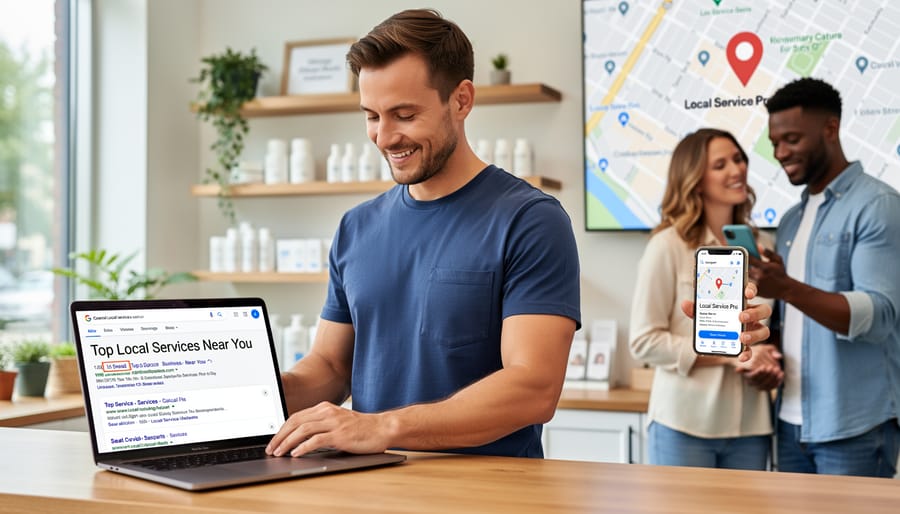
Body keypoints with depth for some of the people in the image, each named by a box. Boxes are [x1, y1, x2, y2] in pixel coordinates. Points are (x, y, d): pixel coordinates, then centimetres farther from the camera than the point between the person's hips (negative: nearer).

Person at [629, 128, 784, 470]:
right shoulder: (669, 246, -6)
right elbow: (644, 341, -10)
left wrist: (772, 368, -4)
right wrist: (731, 355, -16)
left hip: (750, 426, 5)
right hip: (683, 425, -4)